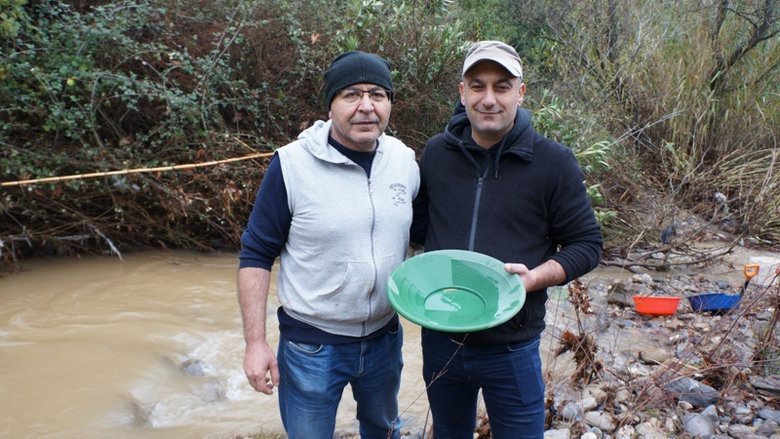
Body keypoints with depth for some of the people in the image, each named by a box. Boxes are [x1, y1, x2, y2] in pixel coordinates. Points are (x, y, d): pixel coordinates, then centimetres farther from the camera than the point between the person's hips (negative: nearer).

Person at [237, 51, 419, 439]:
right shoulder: (292, 164, -16)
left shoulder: (405, 160, -4)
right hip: (312, 346, -4)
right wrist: (256, 342, -14)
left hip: (385, 337, 4)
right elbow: (256, 256, -11)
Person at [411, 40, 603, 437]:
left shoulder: (554, 162, -10)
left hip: (511, 350, -3)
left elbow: (586, 245, -5)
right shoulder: (437, 152, -1)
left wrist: (535, 277, -22)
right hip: (440, 341, 4)